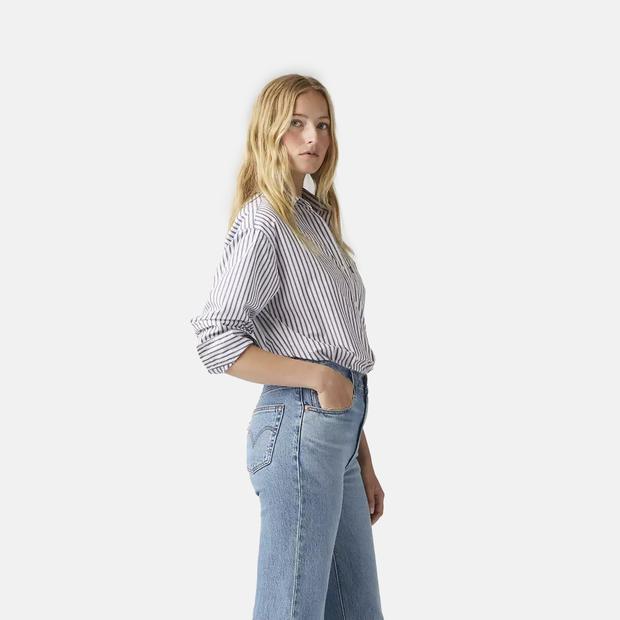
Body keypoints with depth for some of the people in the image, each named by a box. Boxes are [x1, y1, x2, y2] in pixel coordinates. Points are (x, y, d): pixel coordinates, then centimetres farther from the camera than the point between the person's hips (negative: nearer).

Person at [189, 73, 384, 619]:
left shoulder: (315, 217, 19)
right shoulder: (261, 222, -7)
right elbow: (216, 340, -16)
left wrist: (363, 462, 18)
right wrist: (319, 377, -15)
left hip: (337, 429, 9)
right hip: (299, 425, -9)